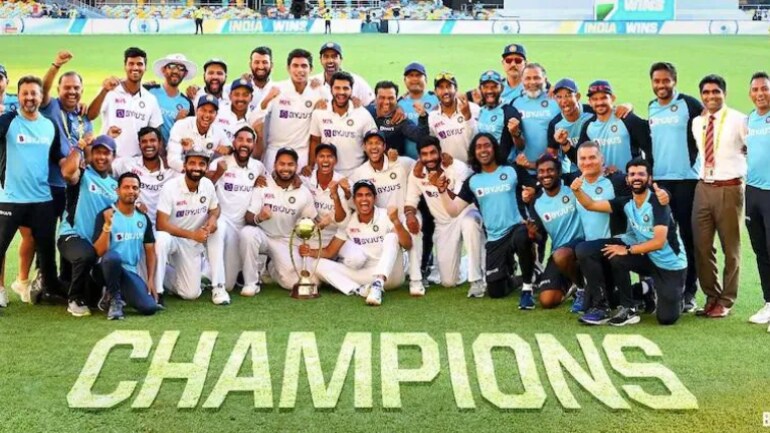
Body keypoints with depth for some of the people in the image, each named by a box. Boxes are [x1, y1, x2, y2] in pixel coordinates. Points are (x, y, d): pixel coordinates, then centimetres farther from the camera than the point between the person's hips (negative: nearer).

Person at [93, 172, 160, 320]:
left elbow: (150, 251, 11)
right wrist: (107, 225, -28)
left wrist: (151, 279, 1)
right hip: (108, 267, -4)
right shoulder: (105, 215, -9)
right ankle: (113, 298, -12)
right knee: (113, 256, -41)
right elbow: (99, 252, -16)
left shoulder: (143, 218, 7)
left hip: (131, 271, 4)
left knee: (149, 307, -20)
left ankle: (122, 294, 13)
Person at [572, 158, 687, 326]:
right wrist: (577, 190, -24)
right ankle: (628, 308, -7)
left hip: (671, 265, -5)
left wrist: (627, 250, -25)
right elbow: (591, 205, -5)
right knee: (616, 257, -23)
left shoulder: (657, 203, -21)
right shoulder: (626, 203, -4)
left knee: (666, 318, -12)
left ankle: (675, 295, 24)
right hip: (649, 259, 5)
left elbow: (658, 242, -27)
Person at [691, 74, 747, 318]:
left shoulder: (738, 120, -6)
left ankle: (726, 301, 16)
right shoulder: (697, 122, 9)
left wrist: (744, 173, 1)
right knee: (701, 246, 7)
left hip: (729, 188, -5)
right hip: (703, 187, 5)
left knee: (731, 248, 5)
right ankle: (711, 296, 22)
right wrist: (702, 171, 11)